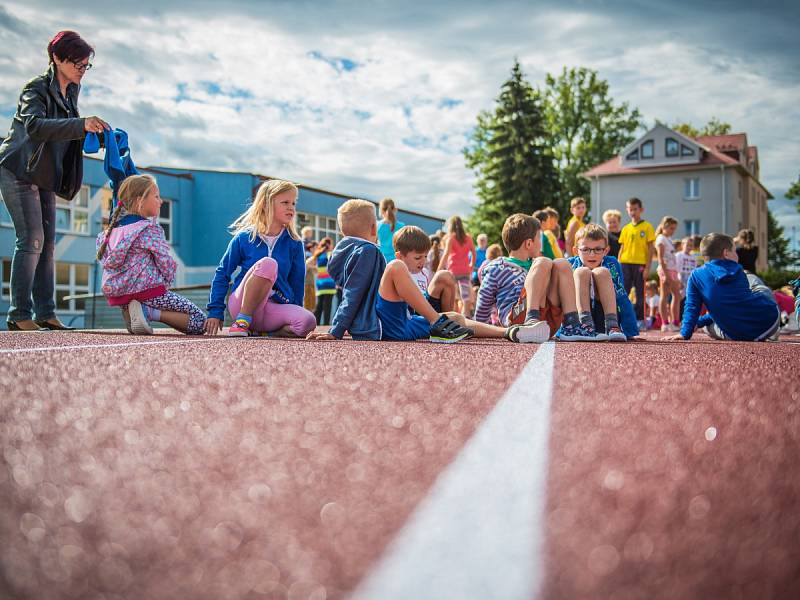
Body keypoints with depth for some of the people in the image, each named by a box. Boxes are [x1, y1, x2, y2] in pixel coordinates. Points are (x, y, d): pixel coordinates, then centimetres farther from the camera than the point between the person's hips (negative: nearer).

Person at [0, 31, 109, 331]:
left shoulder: (72, 90, 10)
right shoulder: (37, 88, -15)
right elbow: (34, 125, -33)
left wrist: (92, 131, -1)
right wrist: (81, 124, -41)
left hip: (45, 176, 8)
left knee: (47, 242, 4)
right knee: (31, 240, -14)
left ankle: (45, 313, 6)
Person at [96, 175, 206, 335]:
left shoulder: (113, 228, 11)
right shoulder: (150, 229, -11)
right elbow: (166, 262, -13)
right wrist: (167, 280, 7)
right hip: (147, 291, -8)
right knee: (199, 321, -2)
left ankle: (128, 312, 11)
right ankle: (149, 312, -17)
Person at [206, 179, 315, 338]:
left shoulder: (294, 244, 5)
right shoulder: (244, 238, -1)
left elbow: (297, 283, 11)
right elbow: (222, 274, 6)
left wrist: (294, 317, 9)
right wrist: (215, 311, 2)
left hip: (275, 310, 3)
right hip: (241, 305, -3)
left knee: (308, 321, -31)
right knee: (267, 263, -31)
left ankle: (258, 331, -6)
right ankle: (242, 321, -22)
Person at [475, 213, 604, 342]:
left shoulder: (534, 264, 30)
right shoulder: (496, 268, 8)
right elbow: (483, 305, 11)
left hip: (547, 321, 6)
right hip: (517, 317, -6)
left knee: (561, 264, -5)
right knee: (543, 263, -19)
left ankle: (571, 326, -18)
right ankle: (531, 321, -39)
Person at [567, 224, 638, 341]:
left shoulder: (611, 264, 0)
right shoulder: (571, 264, 0)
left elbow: (622, 298, -4)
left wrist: (631, 332, -11)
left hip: (603, 320, 0)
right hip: (577, 318, 0)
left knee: (601, 272, -19)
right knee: (582, 272, -18)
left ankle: (612, 326, -32)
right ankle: (585, 325, -33)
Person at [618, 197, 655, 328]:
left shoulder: (647, 227, 2)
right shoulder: (626, 229, 12)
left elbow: (651, 248, -1)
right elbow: (622, 248, 13)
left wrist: (647, 267, -7)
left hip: (640, 264, -3)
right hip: (625, 263, 3)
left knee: (640, 293, 2)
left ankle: (640, 320, 9)